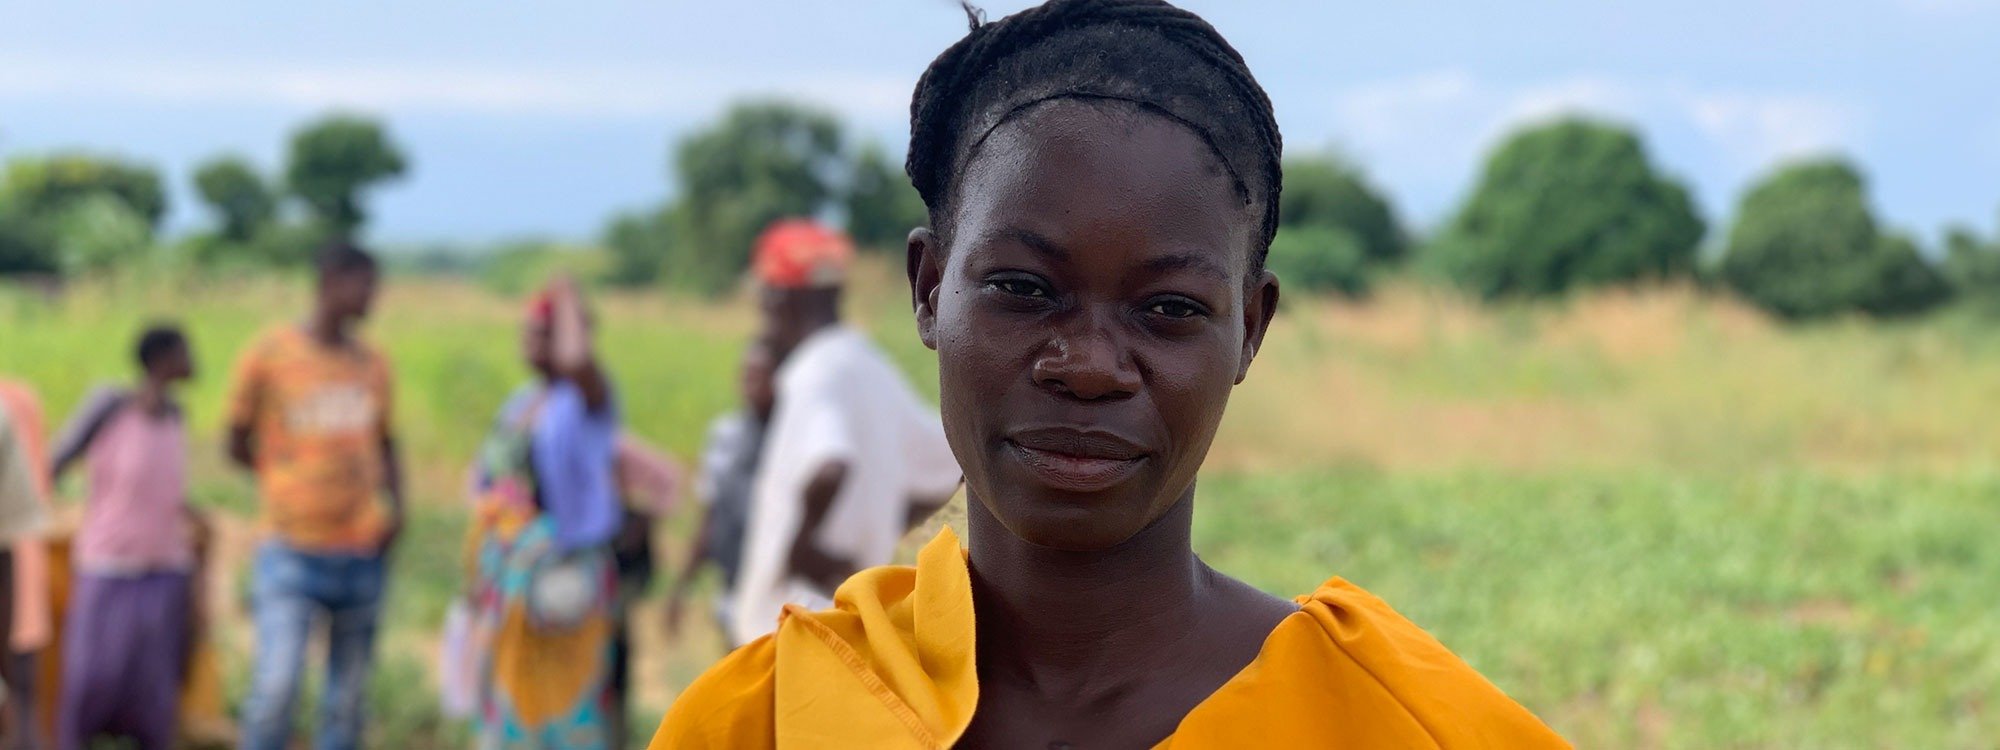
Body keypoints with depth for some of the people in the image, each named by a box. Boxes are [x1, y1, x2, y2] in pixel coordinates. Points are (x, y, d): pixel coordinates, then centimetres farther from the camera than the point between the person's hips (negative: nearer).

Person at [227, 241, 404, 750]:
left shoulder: (372, 364, 10)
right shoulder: (269, 356, -3)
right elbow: (237, 443, 6)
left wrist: (395, 506, 3)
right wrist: (288, 487, 1)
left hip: (363, 551, 4)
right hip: (293, 550, -4)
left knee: (347, 698, 6)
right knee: (277, 684, -16)